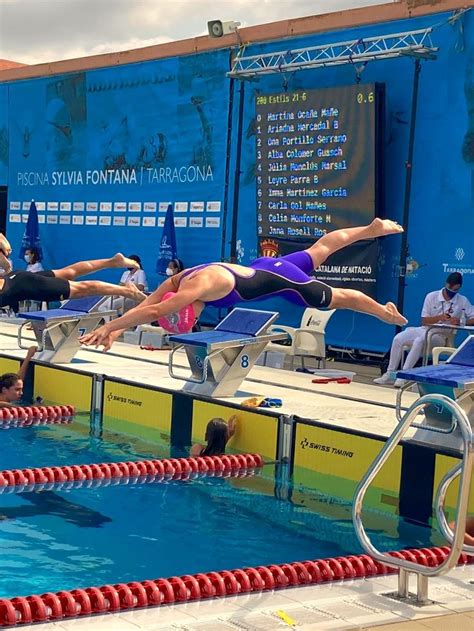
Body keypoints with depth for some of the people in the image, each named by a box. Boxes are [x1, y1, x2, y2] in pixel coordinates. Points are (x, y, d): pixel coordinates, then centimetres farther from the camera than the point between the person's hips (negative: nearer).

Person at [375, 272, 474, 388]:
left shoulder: (463, 301, 0)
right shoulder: (432, 296, 2)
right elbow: (424, 321, 1)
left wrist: (460, 321, -22)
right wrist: (439, 317, -17)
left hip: (441, 336, -3)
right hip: (425, 330, 3)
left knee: (419, 341, -34)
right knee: (398, 339, -21)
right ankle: (390, 374, -13)